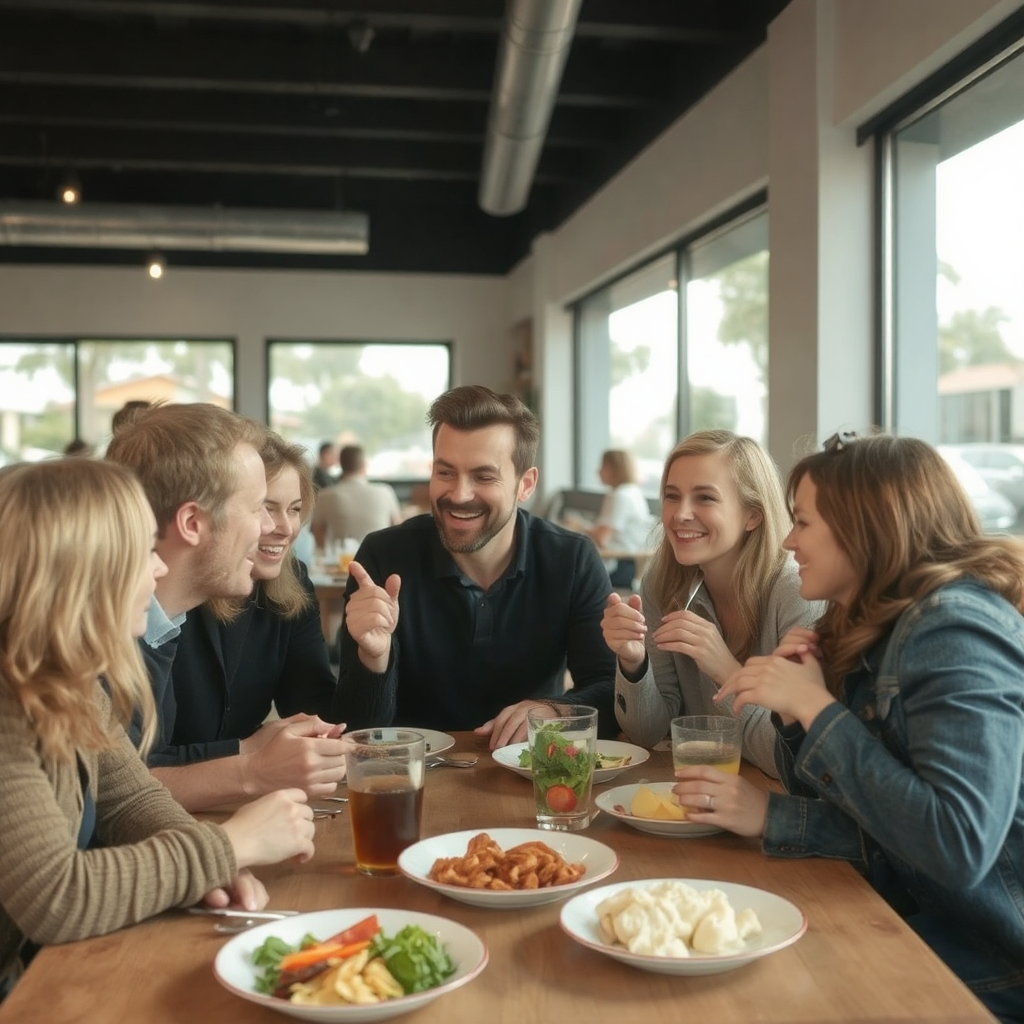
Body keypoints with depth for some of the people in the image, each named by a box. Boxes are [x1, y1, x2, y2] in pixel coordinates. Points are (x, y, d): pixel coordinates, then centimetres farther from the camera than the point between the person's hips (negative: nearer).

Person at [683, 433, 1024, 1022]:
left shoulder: (954, 627, -20)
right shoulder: (869, 631, 6)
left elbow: (959, 846, -31)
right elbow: (836, 809, 10)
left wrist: (817, 707, -25)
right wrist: (792, 712, -8)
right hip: (910, 942, 7)